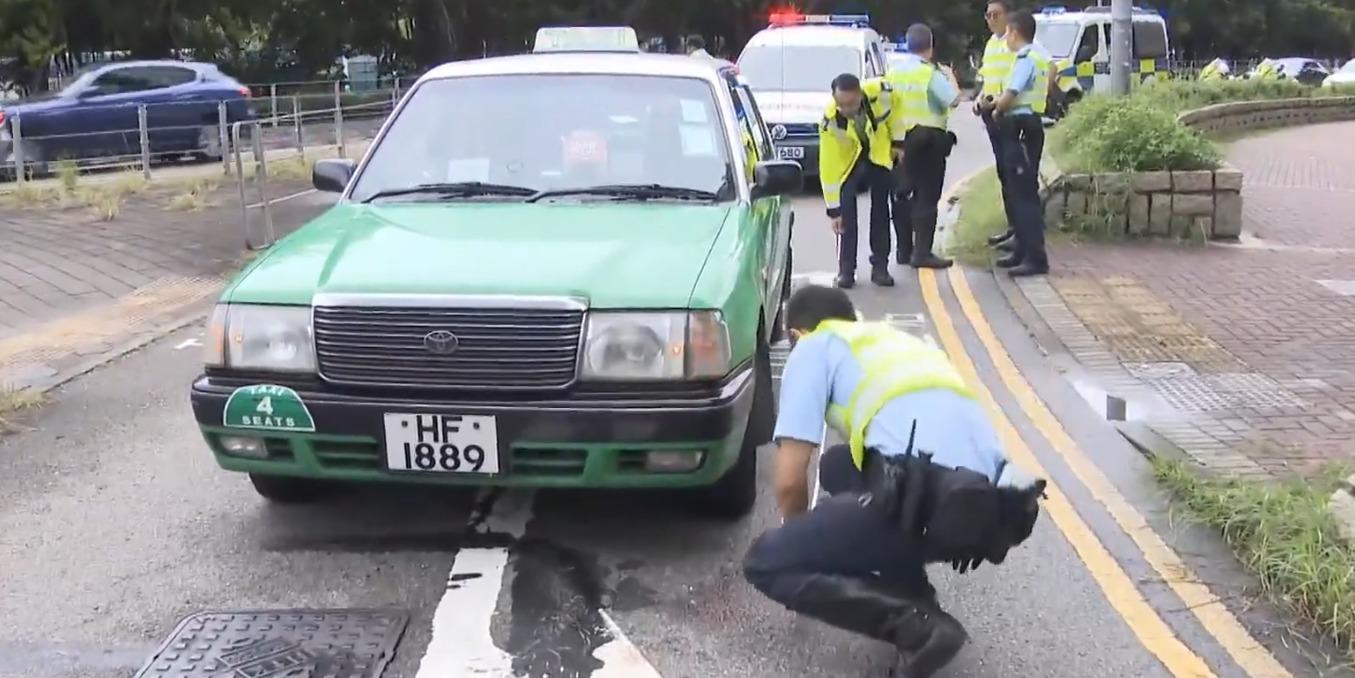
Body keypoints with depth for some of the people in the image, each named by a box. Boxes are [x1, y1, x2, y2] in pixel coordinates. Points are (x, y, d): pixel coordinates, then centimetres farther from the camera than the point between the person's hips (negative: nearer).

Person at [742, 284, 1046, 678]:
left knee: (765, 564, 7)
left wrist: (806, 541, 30)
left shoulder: (813, 348, 14)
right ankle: (913, 597, 20)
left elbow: (790, 481, 7)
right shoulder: (899, 341, 35)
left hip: (927, 501, -8)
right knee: (838, 467, 31)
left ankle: (918, 625, -7)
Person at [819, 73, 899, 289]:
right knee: (846, 208, -12)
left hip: (880, 150, 1)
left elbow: (897, 107, -10)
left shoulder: (880, 92, -36)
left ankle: (880, 267, 10)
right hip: (848, 157, -1)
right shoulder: (830, 121, -36)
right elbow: (828, 168, -30)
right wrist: (834, 209, -27)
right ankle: (846, 269, -2)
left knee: (880, 206, 1)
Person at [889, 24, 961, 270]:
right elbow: (954, 99, -16)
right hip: (929, 140, -7)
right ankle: (922, 252, -10)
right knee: (928, 198, -6)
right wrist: (950, 76, 1)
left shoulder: (896, 73, 8)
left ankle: (905, 248, 23)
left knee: (908, 195, 17)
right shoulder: (931, 73, -13)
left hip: (903, 139, 7)